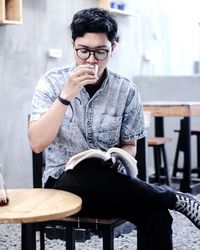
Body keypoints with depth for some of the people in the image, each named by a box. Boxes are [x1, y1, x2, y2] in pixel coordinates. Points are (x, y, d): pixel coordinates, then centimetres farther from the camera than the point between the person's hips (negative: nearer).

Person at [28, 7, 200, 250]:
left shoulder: (126, 91, -1)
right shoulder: (52, 82, -5)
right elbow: (37, 144, -16)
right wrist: (67, 95, -24)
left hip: (108, 184, 1)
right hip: (63, 181, 0)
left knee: (156, 215, -32)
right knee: (90, 174, -36)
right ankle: (175, 198, -17)